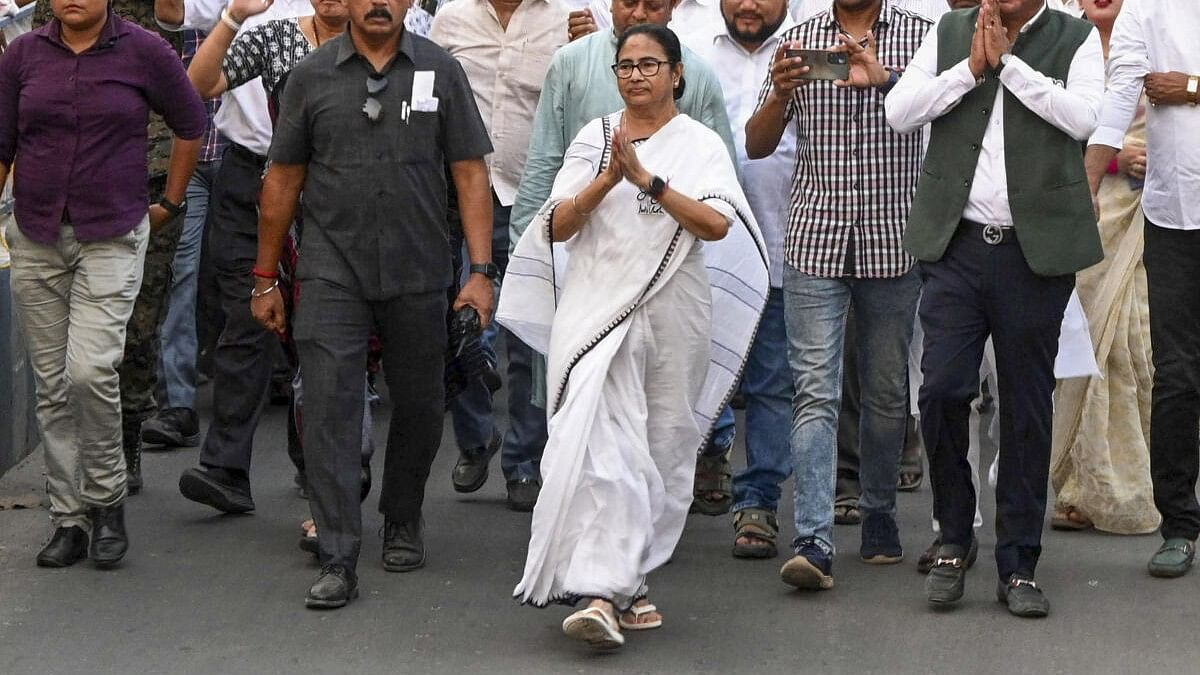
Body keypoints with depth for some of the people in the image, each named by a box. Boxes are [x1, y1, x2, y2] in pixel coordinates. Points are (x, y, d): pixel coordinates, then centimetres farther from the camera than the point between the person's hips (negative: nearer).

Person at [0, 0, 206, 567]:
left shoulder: (143, 52, -3)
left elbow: (191, 125, 10)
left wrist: (170, 204, 12)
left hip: (111, 239, -3)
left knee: (90, 370, -17)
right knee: (53, 386, 6)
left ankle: (106, 499, 3)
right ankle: (69, 521, 16)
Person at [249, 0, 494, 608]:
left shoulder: (440, 72, 3)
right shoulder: (311, 77, 3)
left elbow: (470, 175, 2)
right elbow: (282, 179, 8)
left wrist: (480, 270, -6)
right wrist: (265, 277, 8)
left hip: (418, 274, 1)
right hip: (331, 270, -1)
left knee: (418, 404, 12)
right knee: (328, 406, -8)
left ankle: (402, 522, 36)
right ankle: (338, 563, -7)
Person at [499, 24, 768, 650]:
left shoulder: (701, 145, 6)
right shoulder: (593, 139, 10)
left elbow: (717, 224, -10)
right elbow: (556, 227, 4)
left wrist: (647, 178, -16)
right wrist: (607, 180, -11)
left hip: (675, 313, 1)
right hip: (599, 308, -1)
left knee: (664, 449, 4)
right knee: (606, 446, -15)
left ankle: (624, 582, 16)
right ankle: (602, 591, -21)